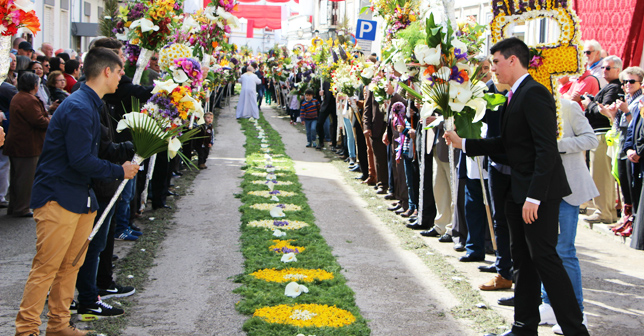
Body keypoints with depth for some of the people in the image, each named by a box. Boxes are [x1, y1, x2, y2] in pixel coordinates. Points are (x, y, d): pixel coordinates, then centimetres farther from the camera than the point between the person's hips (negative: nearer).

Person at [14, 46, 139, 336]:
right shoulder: (79, 108, -19)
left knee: (71, 265, 14)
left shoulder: (89, 105, 15)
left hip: (80, 197, 10)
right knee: (46, 268, -5)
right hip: (58, 198, -10)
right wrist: (120, 171, -13)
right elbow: (81, 160, -23)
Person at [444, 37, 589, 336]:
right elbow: (505, 143, 17)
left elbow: (546, 148, -22)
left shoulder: (534, 93, -16)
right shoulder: (515, 96, 15)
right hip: (518, 191, 10)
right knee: (522, 258, 13)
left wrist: (534, 196, -25)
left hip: (539, 191, -10)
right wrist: (463, 143, 12)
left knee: (543, 256, -7)